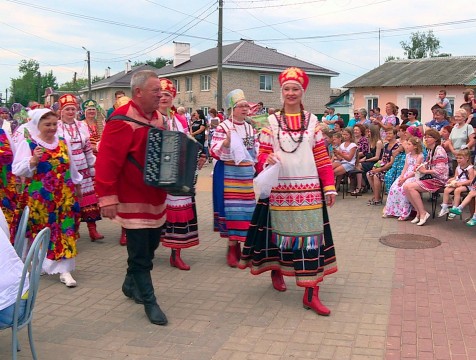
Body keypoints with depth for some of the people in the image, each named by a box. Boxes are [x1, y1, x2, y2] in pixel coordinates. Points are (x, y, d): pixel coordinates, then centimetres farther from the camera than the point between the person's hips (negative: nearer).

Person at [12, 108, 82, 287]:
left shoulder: (63, 142, 8)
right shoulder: (28, 144, -4)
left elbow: (71, 167, 19)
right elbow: (17, 170, -11)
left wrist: (77, 185, 24)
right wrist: (33, 160, -25)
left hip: (64, 197, 3)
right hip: (39, 198, -3)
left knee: (65, 231, -3)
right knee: (41, 231, 6)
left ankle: (64, 269, -1)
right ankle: (39, 264, 25)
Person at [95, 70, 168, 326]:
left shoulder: (157, 117, 9)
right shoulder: (122, 121, -18)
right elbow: (107, 161, -23)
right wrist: (107, 198, -26)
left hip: (155, 197, 9)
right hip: (133, 200, -9)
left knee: (150, 245, 19)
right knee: (139, 253, 1)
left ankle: (131, 285, 40)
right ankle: (149, 301, 14)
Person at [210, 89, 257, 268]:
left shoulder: (250, 128, 12)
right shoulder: (223, 127, -6)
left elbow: (256, 152, 19)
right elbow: (214, 151, -13)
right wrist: (226, 142, -29)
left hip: (247, 173, 6)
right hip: (229, 174, -5)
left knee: (247, 207, 6)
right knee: (231, 208, -3)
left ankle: (238, 244, 21)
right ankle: (232, 247, 7)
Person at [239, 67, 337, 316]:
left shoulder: (312, 121, 7)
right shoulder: (271, 122, 5)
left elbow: (322, 157, 5)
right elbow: (263, 153, 4)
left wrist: (329, 187, -1)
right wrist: (267, 160, -20)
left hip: (309, 189, 1)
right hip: (279, 188, 0)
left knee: (311, 235, -1)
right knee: (279, 230, 11)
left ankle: (311, 294, 3)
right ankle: (276, 270, 39)